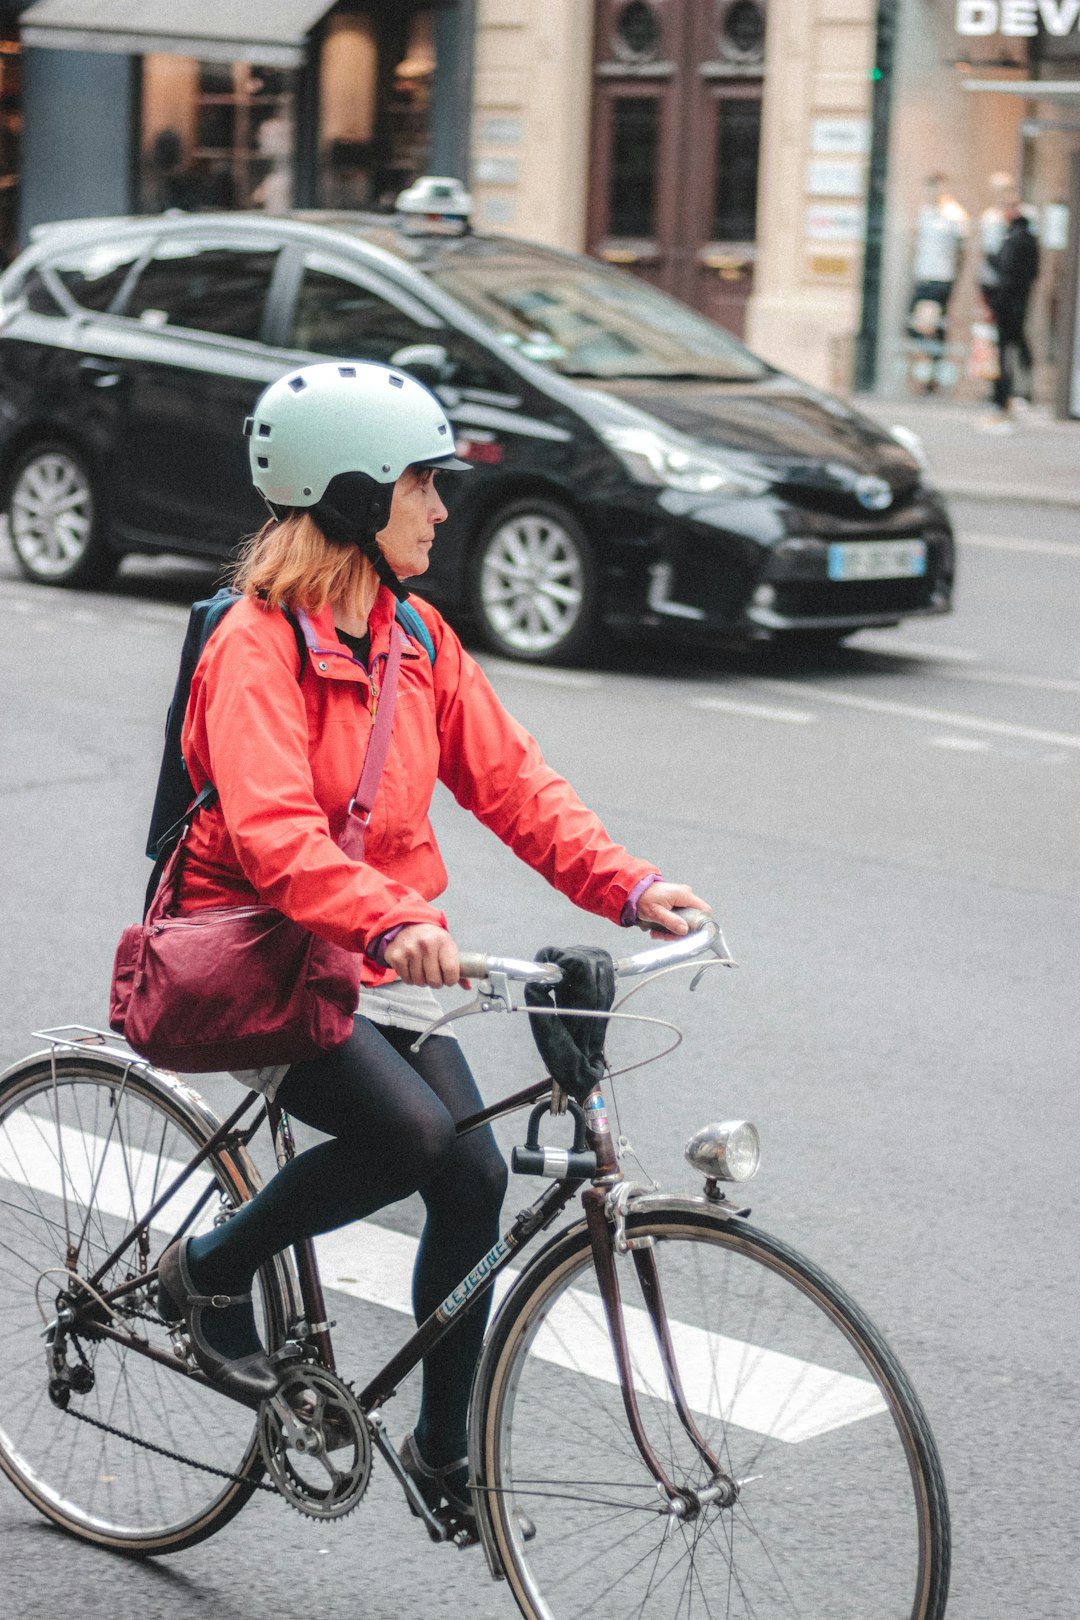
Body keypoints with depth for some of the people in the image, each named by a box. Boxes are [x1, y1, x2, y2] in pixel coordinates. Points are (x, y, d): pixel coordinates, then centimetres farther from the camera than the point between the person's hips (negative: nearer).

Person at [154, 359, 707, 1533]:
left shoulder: (415, 636, 7)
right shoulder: (257, 645, -17)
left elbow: (507, 779, 3)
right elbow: (271, 828, -32)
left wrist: (626, 886, -12)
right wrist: (391, 923, -49)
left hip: (378, 961, 7)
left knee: (475, 1180, -6)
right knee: (412, 1137, -26)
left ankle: (442, 1454, 12)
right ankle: (210, 1271, -1)